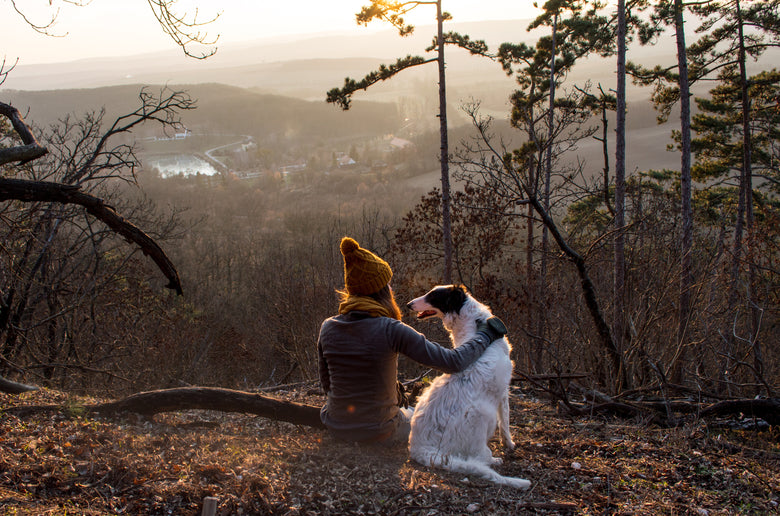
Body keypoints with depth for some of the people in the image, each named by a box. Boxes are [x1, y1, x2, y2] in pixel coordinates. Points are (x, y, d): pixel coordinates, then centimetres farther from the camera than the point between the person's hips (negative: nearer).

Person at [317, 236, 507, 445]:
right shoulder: (392, 331, -21)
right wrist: (485, 336, -3)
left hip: (336, 428, 4)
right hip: (379, 433, -4)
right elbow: (453, 362, -19)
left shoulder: (328, 328, -8)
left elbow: (326, 383, 5)